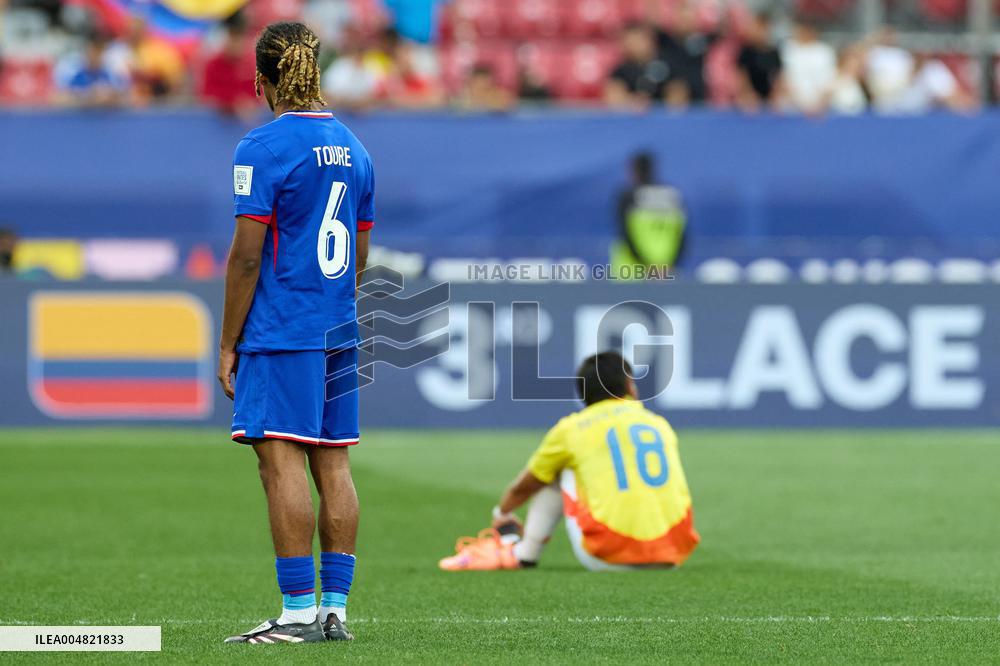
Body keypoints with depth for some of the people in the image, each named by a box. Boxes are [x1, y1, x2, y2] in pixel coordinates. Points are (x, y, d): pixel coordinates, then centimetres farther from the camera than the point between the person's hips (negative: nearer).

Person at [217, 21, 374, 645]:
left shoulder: (264, 148, -9)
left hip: (281, 334, -7)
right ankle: (335, 610, 7)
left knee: (283, 461, -7)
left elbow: (248, 254, -11)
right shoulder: (352, 147, 13)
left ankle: (298, 613, -10)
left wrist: (228, 345, -6)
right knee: (333, 462, 7)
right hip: (340, 332, 7)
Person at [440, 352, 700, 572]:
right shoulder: (660, 424, 19)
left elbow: (522, 488, 28)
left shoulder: (571, 428, 11)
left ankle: (521, 555, 21)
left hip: (608, 559, -1)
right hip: (672, 557, 1)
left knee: (560, 469, 21)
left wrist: (502, 513, 53)